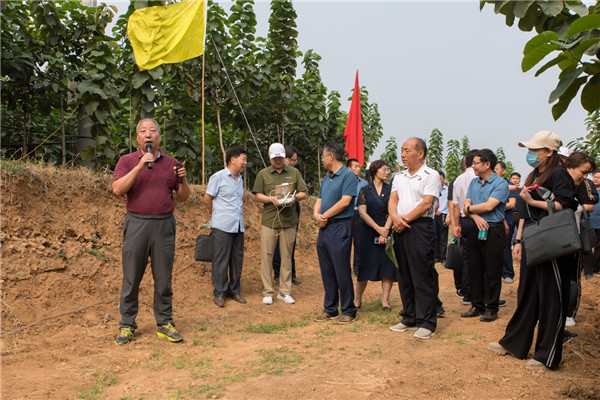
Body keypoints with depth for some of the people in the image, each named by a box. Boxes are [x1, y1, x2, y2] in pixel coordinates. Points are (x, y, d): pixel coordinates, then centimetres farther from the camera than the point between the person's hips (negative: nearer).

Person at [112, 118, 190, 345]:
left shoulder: (171, 163, 10)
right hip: (136, 224, -1)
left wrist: (183, 180, -8)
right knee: (131, 278, 5)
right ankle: (127, 325, 18)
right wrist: (139, 167, -17)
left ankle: (164, 323, 18)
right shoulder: (127, 161, 5)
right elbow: (118, 190, -10)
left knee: (164, 278, 7)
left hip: (164, 225, 2)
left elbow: (184, 197, 12)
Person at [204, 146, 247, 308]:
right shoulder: (218, 177, -6)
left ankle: (234, 291, 22)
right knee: (221, 261, 0)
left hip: (238, 227, 7)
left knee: (237, 260, 10)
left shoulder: (240, 179, 15)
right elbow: (207, 199, -1)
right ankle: (219, 293, 10)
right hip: (222, 227, -6)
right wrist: (217, 215, 9)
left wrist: (240, 214, 15)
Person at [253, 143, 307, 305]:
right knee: (266, 256, 0)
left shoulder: (294, 173, 10)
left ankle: (285, 291, 17)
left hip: (289, 221, 1)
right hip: (269, 220, -1)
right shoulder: (263, 174, 7)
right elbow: (258, 195, 4)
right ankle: (267, 292, 10)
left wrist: (294, 197, -11)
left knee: (287, 257, 7)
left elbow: (303, 193, 10)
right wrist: (272, 199, -14)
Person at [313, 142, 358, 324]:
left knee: (342, 271, -4)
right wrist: (316, 214, -5)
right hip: (324, 228, 8)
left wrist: (324, 216, -11)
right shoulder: (326, 178, 18)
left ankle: (348, 311, 7)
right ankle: (330, 309, 22)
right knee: (327, 272, 12)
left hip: (340, 227, -8)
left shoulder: (348, 175, -8)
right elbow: (319, 200, 16)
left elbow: (345, 201, -17)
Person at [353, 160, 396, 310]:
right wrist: (378, 229, -14)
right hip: (368, 233, -1)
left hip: (388, 232, 1)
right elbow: (362, 212, -5)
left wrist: (385, 230, -14)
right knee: (365, 266, 2)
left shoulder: (391, 189, 8)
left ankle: (385, 300, 5)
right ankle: (358, 298, 14)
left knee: (388, 267, -2)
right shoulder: (365, 190, 4)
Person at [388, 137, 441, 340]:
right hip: (400, 229, 7)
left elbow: (426, 203, -11)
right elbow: (392, 200, 10)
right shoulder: (399, 177, 18)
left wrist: (406, 219, -14)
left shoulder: (431, 175, -3)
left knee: (423, 276, -5)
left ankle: (427, 322, 2)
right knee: (404, 275, 11)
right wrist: (395, 217, -10)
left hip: (420, 227, -7)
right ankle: (410, 318, 22)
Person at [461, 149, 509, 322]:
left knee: (492, 272, 0)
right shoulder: (474, 182, 14)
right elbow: (466, 207, 8)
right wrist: (475, 217, -12)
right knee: (475, 270, 9)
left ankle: (491, 308, 11)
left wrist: (469, 208, -3)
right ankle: (477, 306, 19)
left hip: (493, 232, -6)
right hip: (475, 230, 6)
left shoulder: (500, 183, -7)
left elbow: (489, 206, -18)